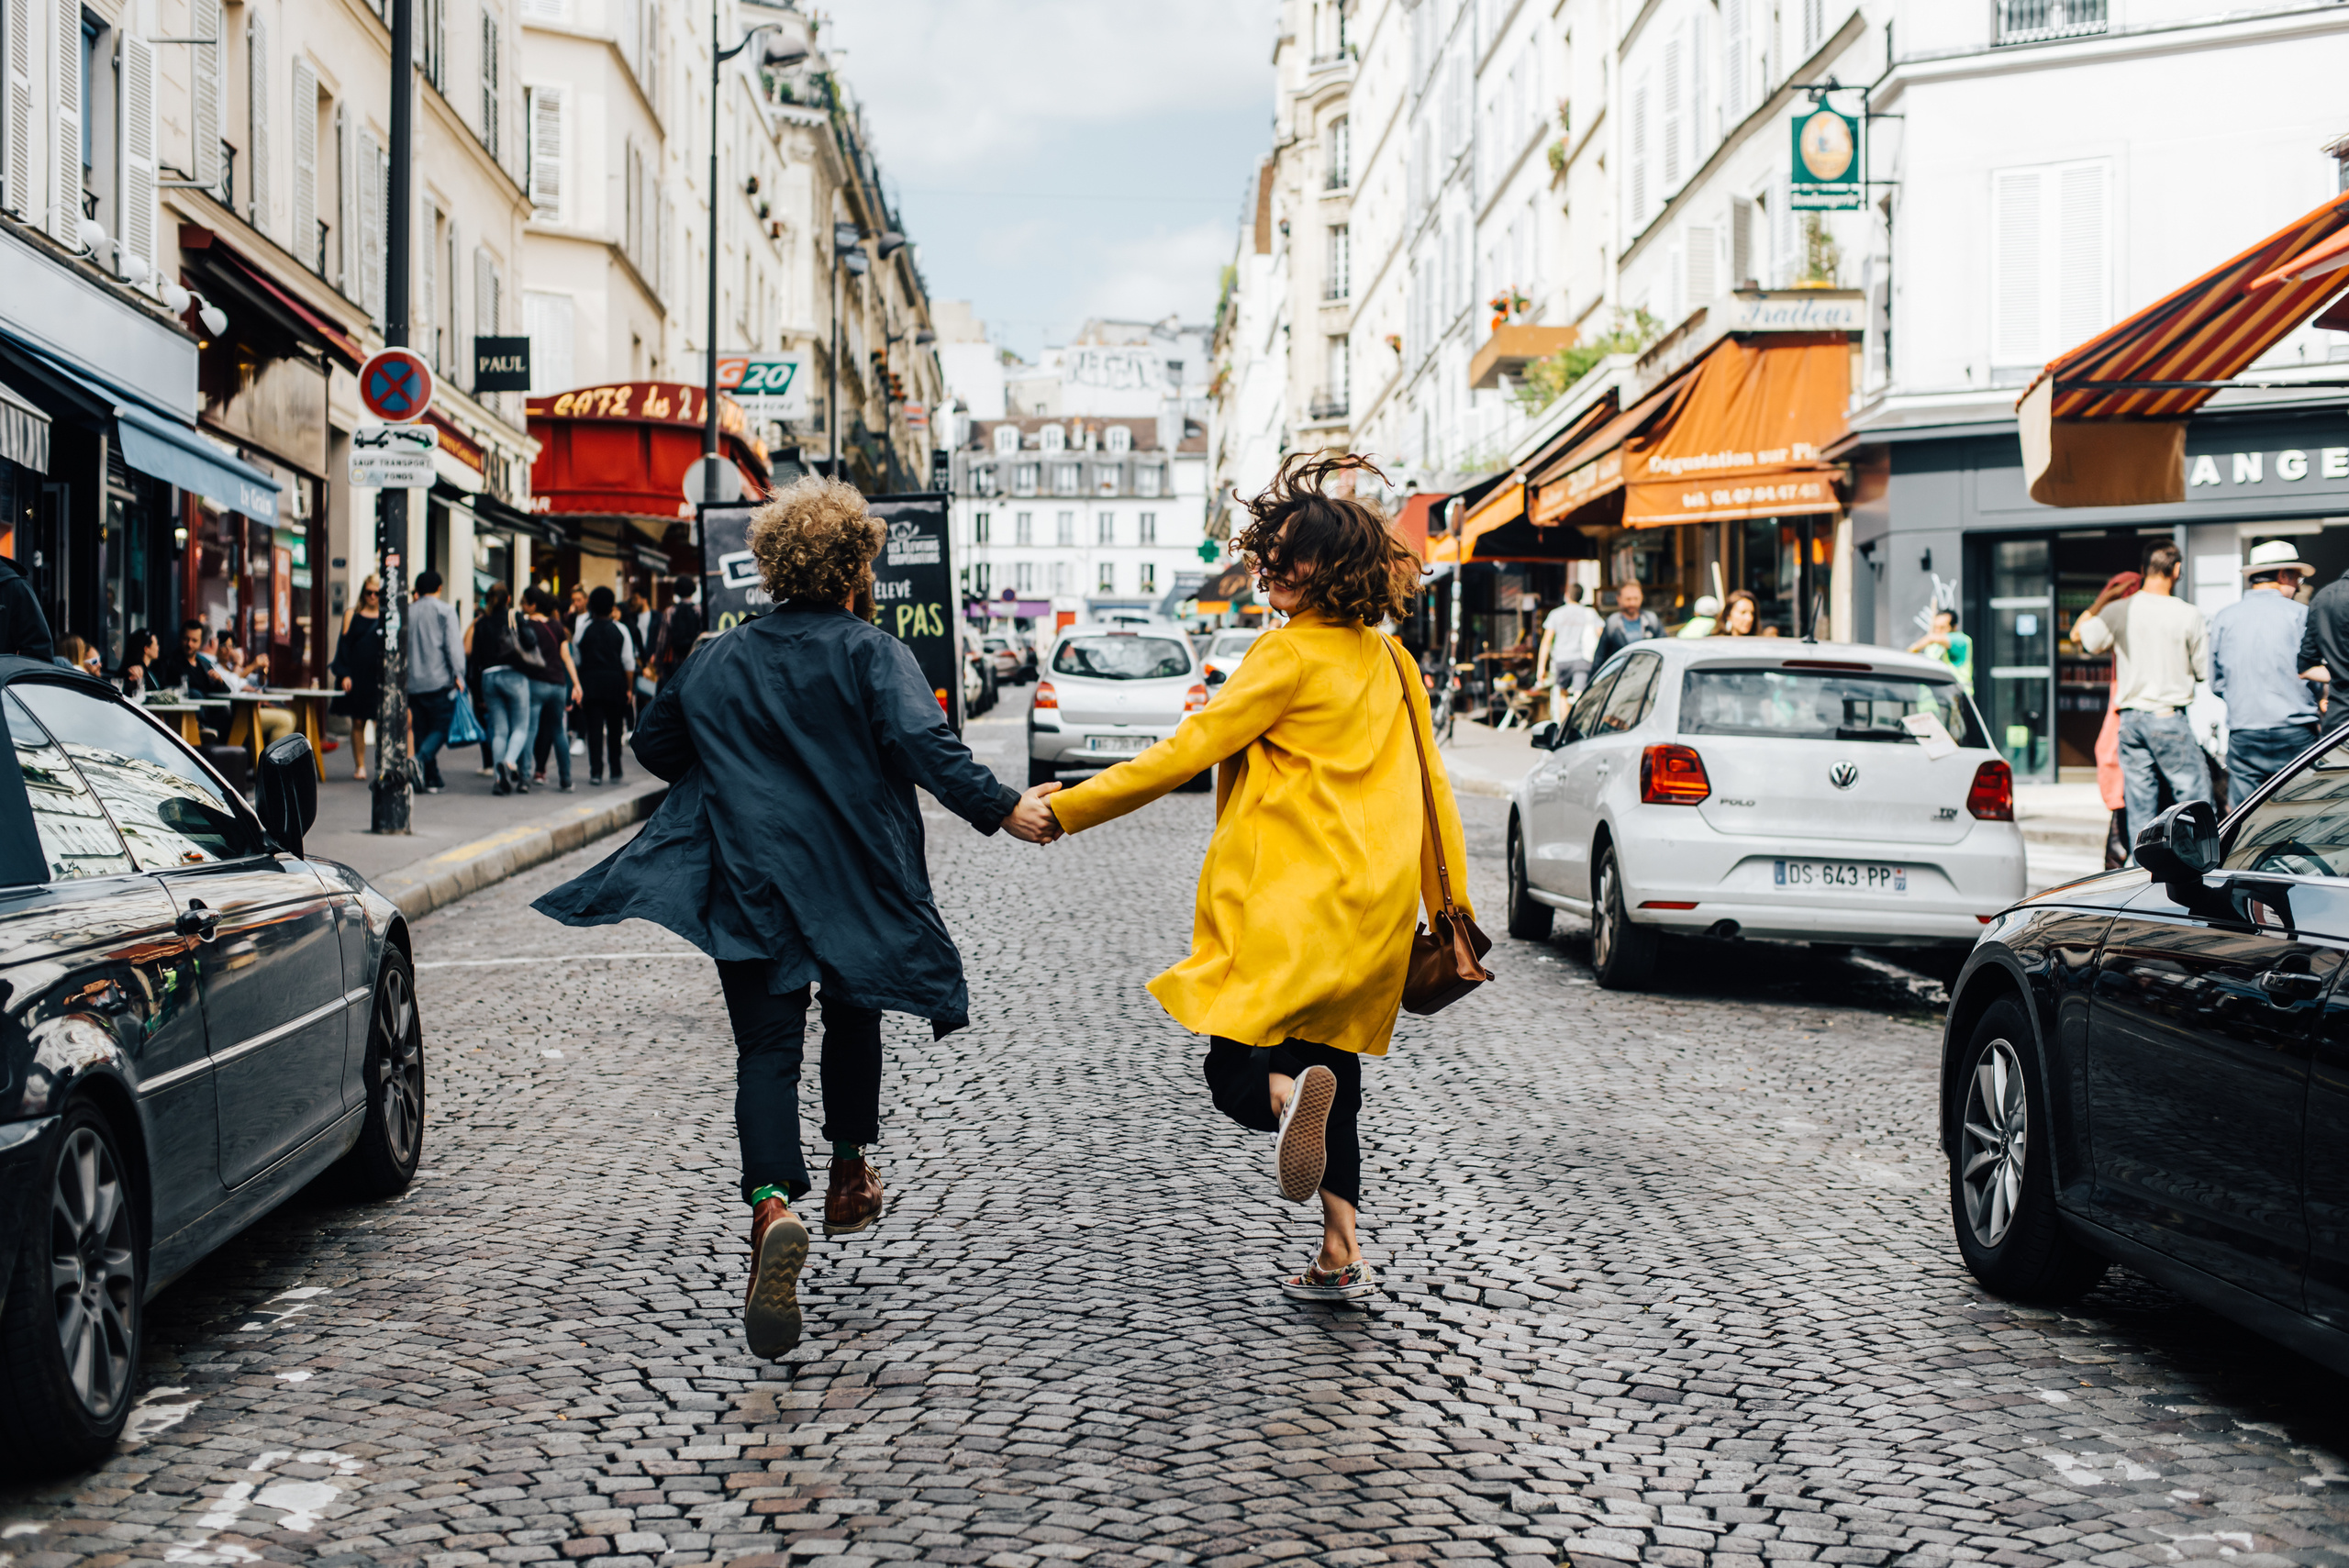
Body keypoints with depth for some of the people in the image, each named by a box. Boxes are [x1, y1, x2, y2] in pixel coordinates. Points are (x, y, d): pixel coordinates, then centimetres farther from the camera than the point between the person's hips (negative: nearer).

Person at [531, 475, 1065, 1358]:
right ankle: (848, 1178, 35)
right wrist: (1001, 810, -19)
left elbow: (656, 746, 19)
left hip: (751, 889, 1)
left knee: (766, 1051, -4)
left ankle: (772, 1205, -27)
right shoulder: (871, 654, -5)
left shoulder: (716, 662, 9)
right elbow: (922, 743, -20)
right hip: (855, 883, -1)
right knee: (852, 1019, 23)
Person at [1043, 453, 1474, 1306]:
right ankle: (1340, 1256, 11)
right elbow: (1430, 787, 15)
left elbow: (1185, 752, -12)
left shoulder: (1293, 654, -11)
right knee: (1332, 1069, 16)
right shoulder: (1388, 660, 11)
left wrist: (1065, 808, -6)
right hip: (1373, 914, 7)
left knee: (1237, 1071, 2)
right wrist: (1453, 912, 21)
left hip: (1290, 906, -7)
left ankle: (1286, 1095, -33)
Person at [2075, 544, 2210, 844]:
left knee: (2139, 807, 6)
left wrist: (2103, 599, 26)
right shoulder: (2188, 615, -7)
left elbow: (2078, 634, 16)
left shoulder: (2118, 611, -1)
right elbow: (2205, 671, 0)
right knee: (2195, 800, 2)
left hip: (2130, 716, 3)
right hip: (2170, 718, -3)